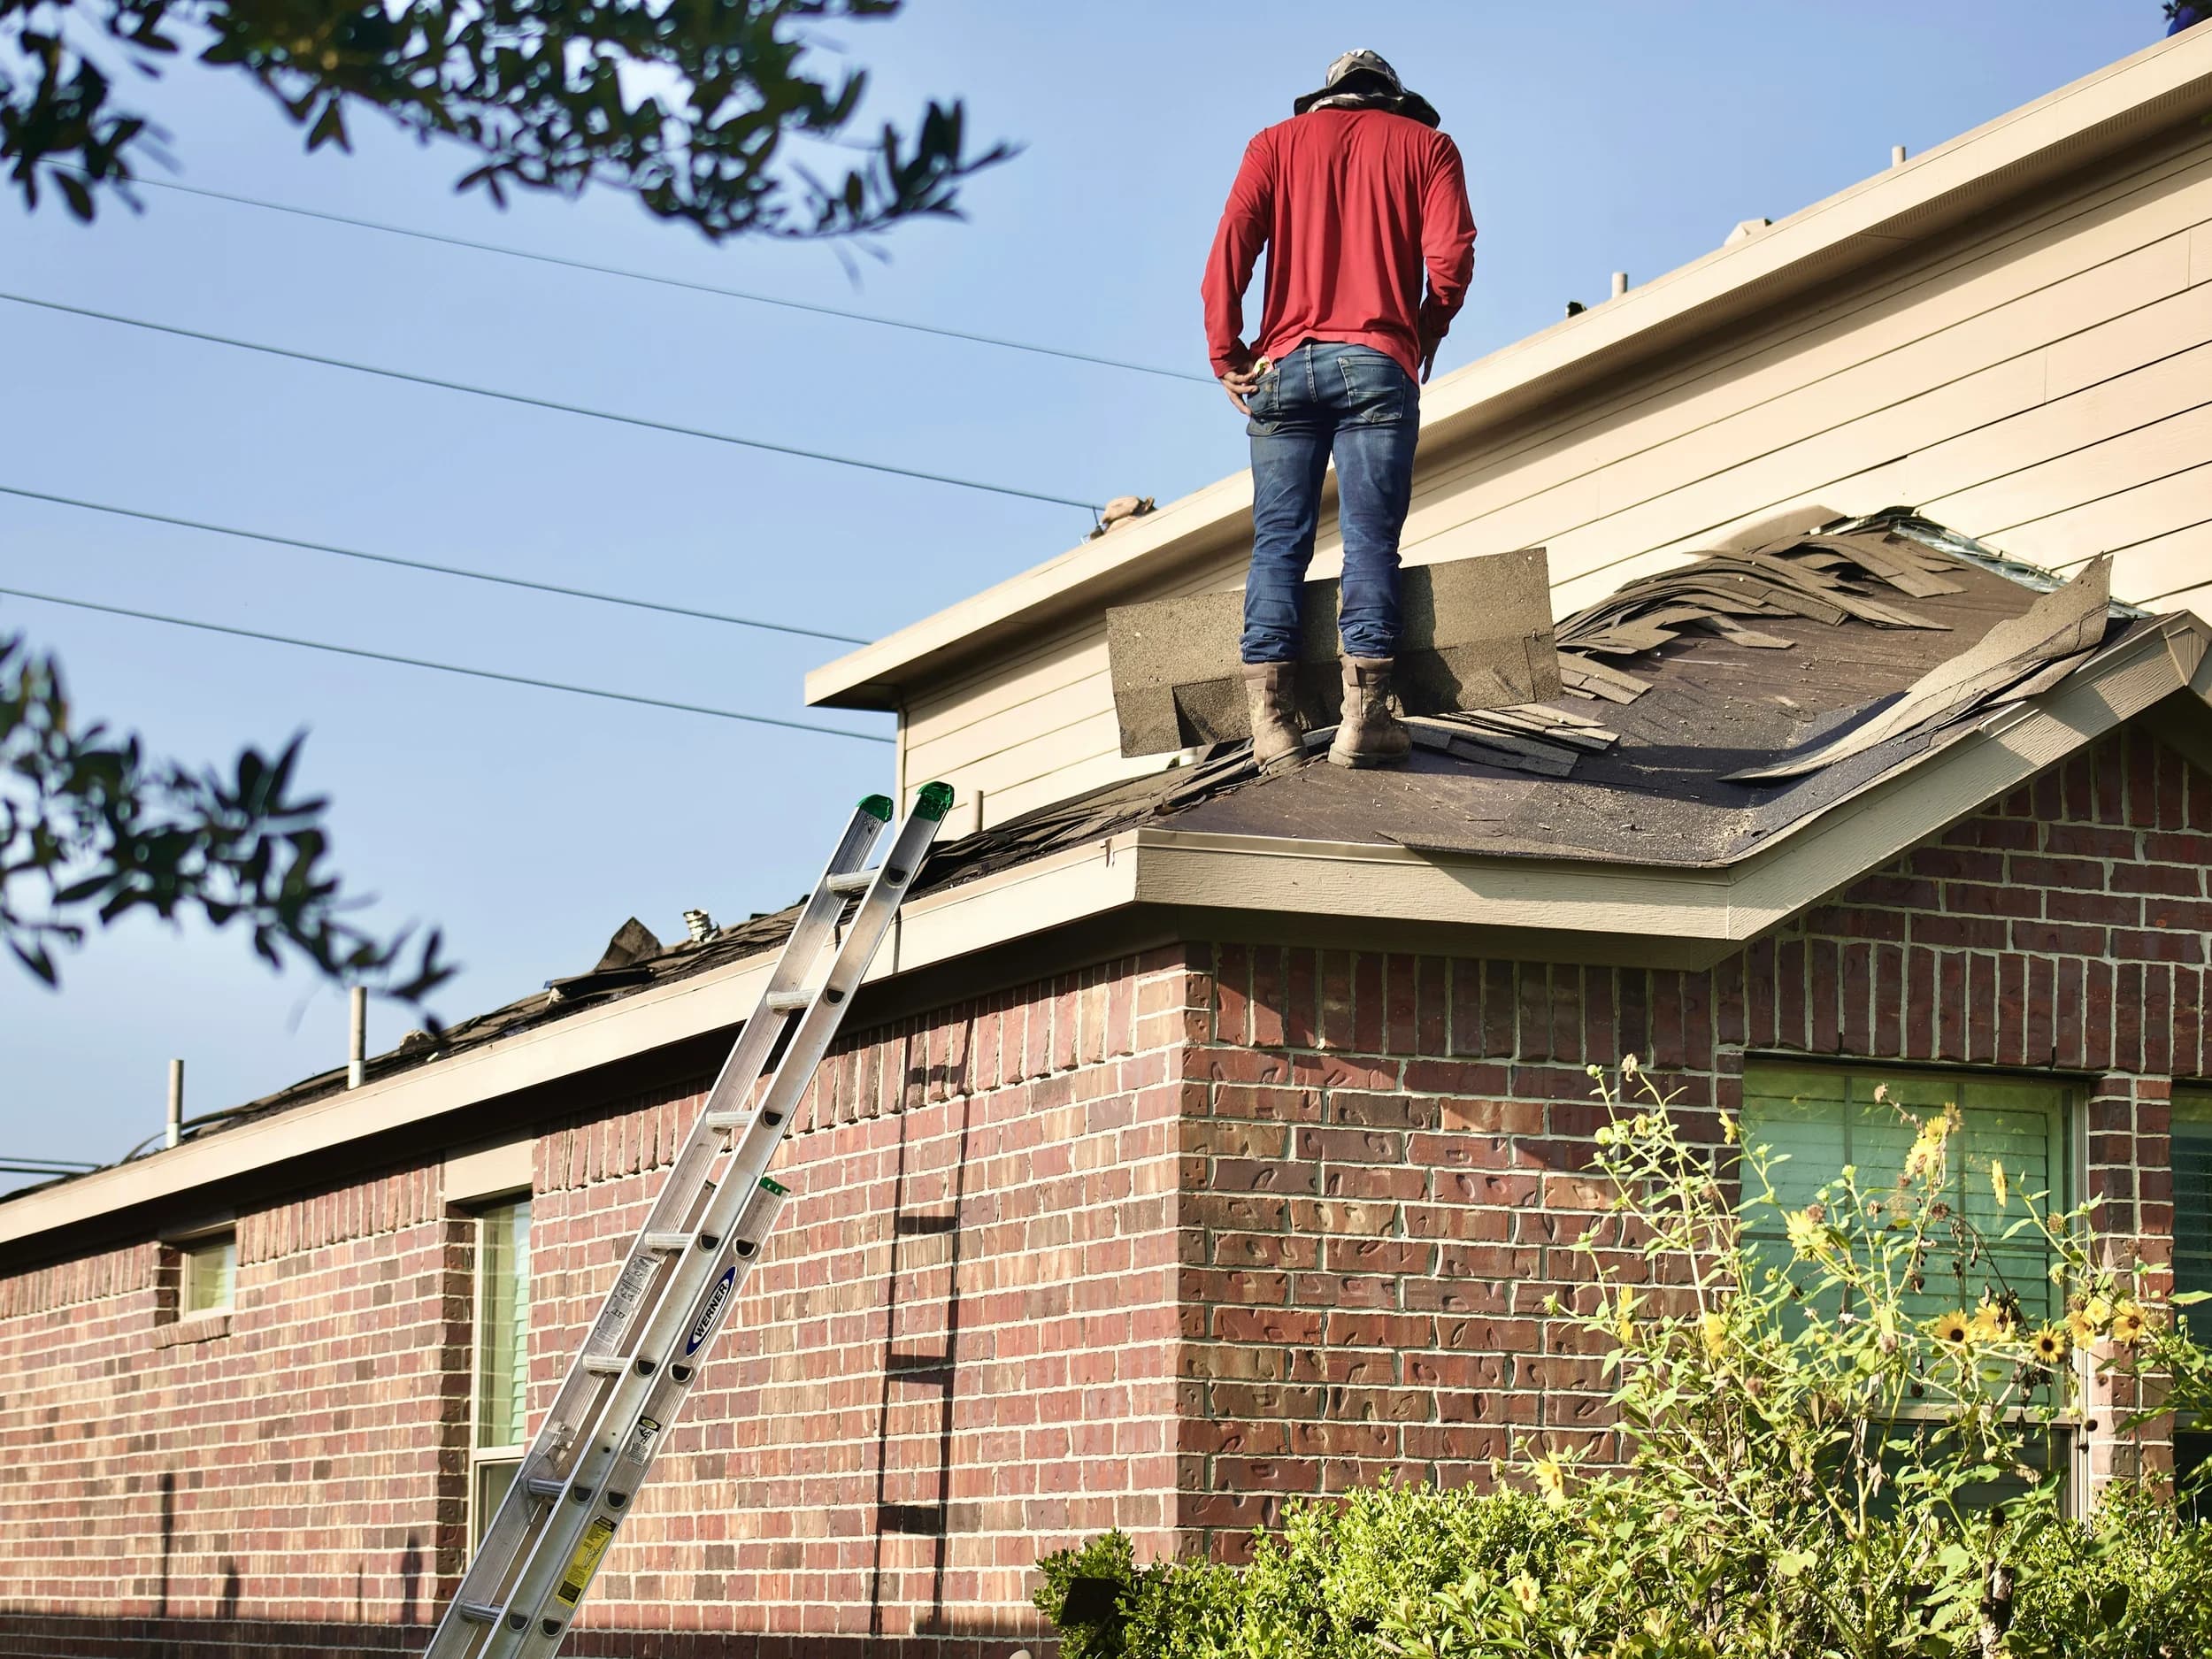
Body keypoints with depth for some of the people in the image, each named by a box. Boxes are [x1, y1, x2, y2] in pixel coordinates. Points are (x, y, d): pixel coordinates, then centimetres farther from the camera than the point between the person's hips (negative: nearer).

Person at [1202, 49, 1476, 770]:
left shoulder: (1278, 142, 17)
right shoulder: (1425, 144, 14)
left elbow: (1230, 246, 2)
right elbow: (1451, 255, -2)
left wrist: (1226, 353, 4)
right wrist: (1425, 335, 14)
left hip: (1285, 365, 2)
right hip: (1377, 366, -1)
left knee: (1277, 544, 1)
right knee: (1370, 542, -4)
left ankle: (1272, 723, -8)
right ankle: (1364, 717, -13)